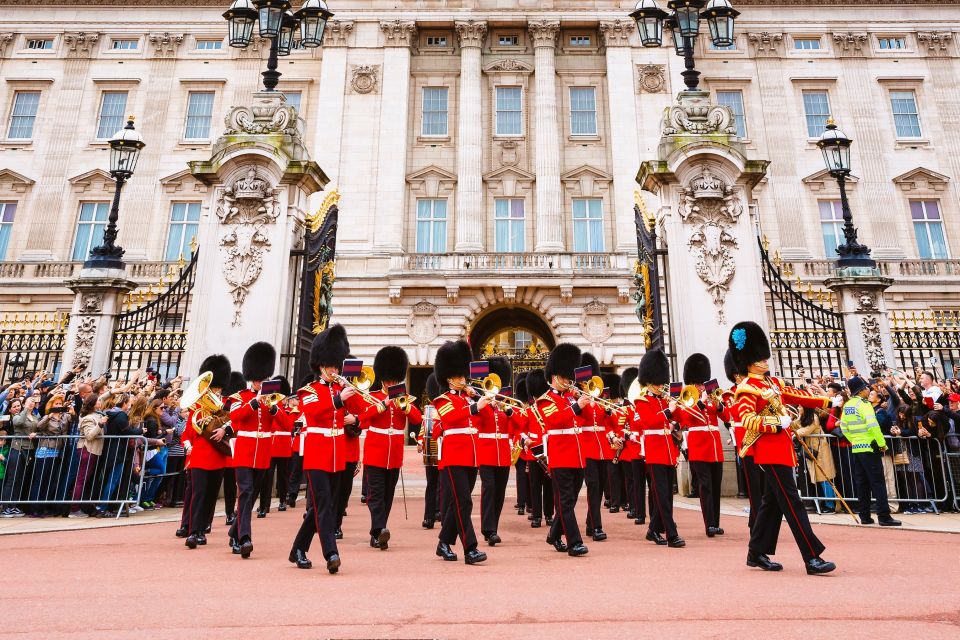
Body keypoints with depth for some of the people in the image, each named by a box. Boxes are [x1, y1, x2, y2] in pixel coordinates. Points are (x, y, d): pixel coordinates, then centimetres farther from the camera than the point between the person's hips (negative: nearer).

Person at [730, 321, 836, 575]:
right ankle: (812, 559, -4)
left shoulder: (772, 382, 15)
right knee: (792, 503, -8)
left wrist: (826, 401, 14)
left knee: (772, 502, 13)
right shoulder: (747, 389, -12)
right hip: (771, 450, -9)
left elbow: (796, 395, 20)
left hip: (781, 448, 9)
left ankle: (757, 553, 22)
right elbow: (747, 419, -22)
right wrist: (777, 424, -25)